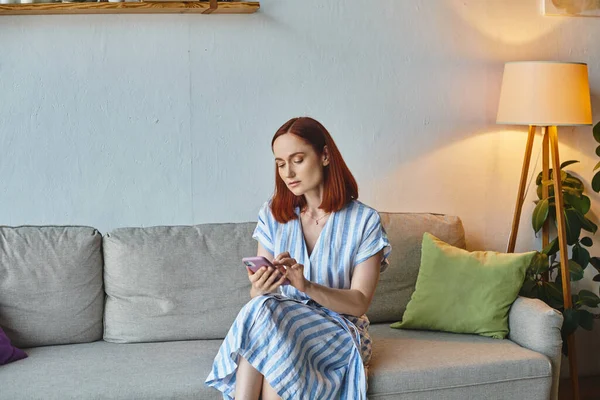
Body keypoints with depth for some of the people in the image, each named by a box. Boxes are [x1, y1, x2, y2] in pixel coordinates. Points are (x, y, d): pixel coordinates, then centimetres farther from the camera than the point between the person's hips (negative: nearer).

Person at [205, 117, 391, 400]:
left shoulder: (363, 221, -4)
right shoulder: (273, 214, 7)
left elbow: (360, 302, -9)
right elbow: (258, 299, 4)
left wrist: (307, 286, -28)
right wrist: (259, 289, -23)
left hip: (340, 331, -3)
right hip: (280, 324, 3)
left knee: (264, 313, -32)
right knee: (262, 305, -33)